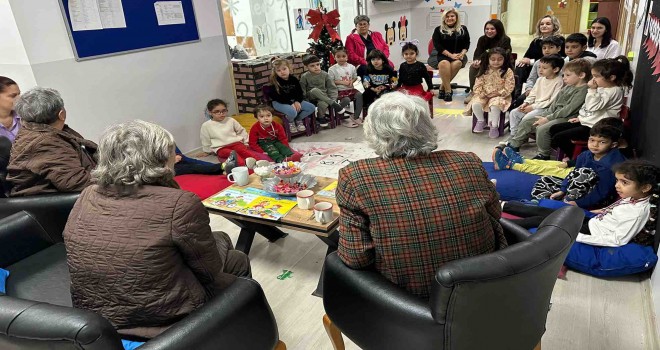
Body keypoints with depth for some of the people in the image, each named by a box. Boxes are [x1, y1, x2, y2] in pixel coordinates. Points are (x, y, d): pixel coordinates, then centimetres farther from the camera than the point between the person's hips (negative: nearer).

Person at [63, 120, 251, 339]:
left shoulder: (86, 197, -6)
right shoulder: (180, 204, -25)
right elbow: (211, 269, -13)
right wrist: (221, 243, 9)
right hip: (165, 325, -6)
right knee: (238, 261, 22)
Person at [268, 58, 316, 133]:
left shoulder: (294, 79, 1)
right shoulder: (275, 82, -13)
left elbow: (300, 92, 6)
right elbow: (278, 97, -17)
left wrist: (297, 101, -15)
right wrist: (291, 104, -24)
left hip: (294, 101, 6)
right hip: (279, 103, -5)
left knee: (311, 107, -10)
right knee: (292, 112, -37)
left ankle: (298, 120, 13)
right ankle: (290, 122, 0)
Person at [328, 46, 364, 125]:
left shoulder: (351, 67, 9)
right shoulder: (332, 69, -3)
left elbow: (355, 77, 18)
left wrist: (352, 81, -6)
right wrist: (342, 82, -14)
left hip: (350, 89, 4)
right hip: (340, 90, -4)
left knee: (359, 95, -24)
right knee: (346, 99, -33)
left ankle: (355, 117, -11)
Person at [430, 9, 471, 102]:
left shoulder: (463, 29, 13)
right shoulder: (438, 30, 5)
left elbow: (467, 43, 14)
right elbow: (437, 45, -4)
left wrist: (462, 53, -8)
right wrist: (450, 55, -15)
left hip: (458, 56, 2)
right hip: (441, 55, -2)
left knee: (457, 63, -35)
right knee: (444, 63, -38)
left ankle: (442, 88, -23)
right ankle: (448, 90, -33)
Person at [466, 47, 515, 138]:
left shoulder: (507, 71, -5)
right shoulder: (484, 70, 3)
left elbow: (509, 87, -9)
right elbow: (478, 84, 4)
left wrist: (498, 93, -19)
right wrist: (481, 93, -14)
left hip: (500, 96, -3)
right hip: (484, 95, 3)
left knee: (495, 106, -36)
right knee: (475, 104, -26)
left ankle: (494, 126, -11)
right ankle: (481, 120, 6)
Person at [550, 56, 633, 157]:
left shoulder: (614, 91, -18)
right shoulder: (601, 87, 10)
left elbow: (594, 106, -26)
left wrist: (592, 90, -24)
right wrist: (580, 117, 17)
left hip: (594, 127, -11)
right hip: (586, 121, 11)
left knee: (559, 137, -18)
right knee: (554, 129, 11)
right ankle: (571, 154, 16)